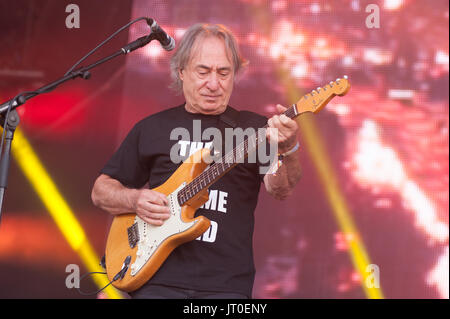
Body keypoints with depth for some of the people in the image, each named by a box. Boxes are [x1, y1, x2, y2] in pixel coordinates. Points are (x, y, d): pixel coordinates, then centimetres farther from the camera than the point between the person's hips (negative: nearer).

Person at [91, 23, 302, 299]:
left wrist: (288, 148, -30)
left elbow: (280, 189, -9)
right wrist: (135, 200, -2)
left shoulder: (253, 128, 8)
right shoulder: (152, 128, 13)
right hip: (158, 280, 0)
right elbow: (101, 191, 19)